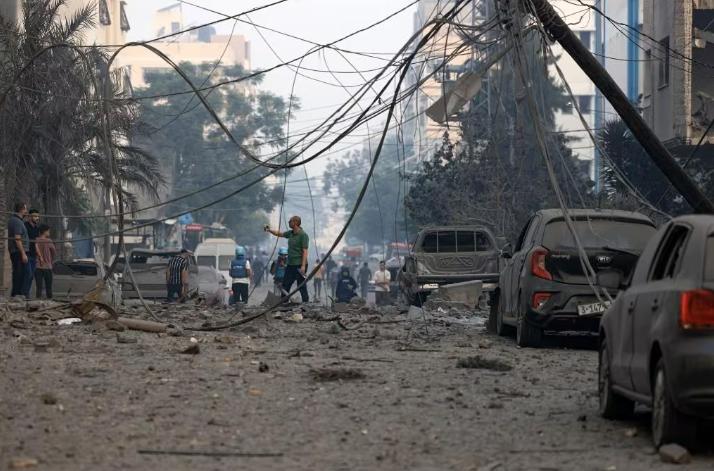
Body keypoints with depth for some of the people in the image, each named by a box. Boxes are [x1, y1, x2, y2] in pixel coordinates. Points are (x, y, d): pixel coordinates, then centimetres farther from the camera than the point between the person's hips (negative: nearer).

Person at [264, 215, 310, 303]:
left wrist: (303, 266, -24)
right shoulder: (290, 233, 12)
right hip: (290, 264, 9)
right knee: (285, 286, 10)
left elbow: (305, 251, -18)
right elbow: (279, 234, 29)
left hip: (299, 265, -9)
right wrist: (269, 230, 14)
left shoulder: (303, 235, -13)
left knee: (302, 286, -6)